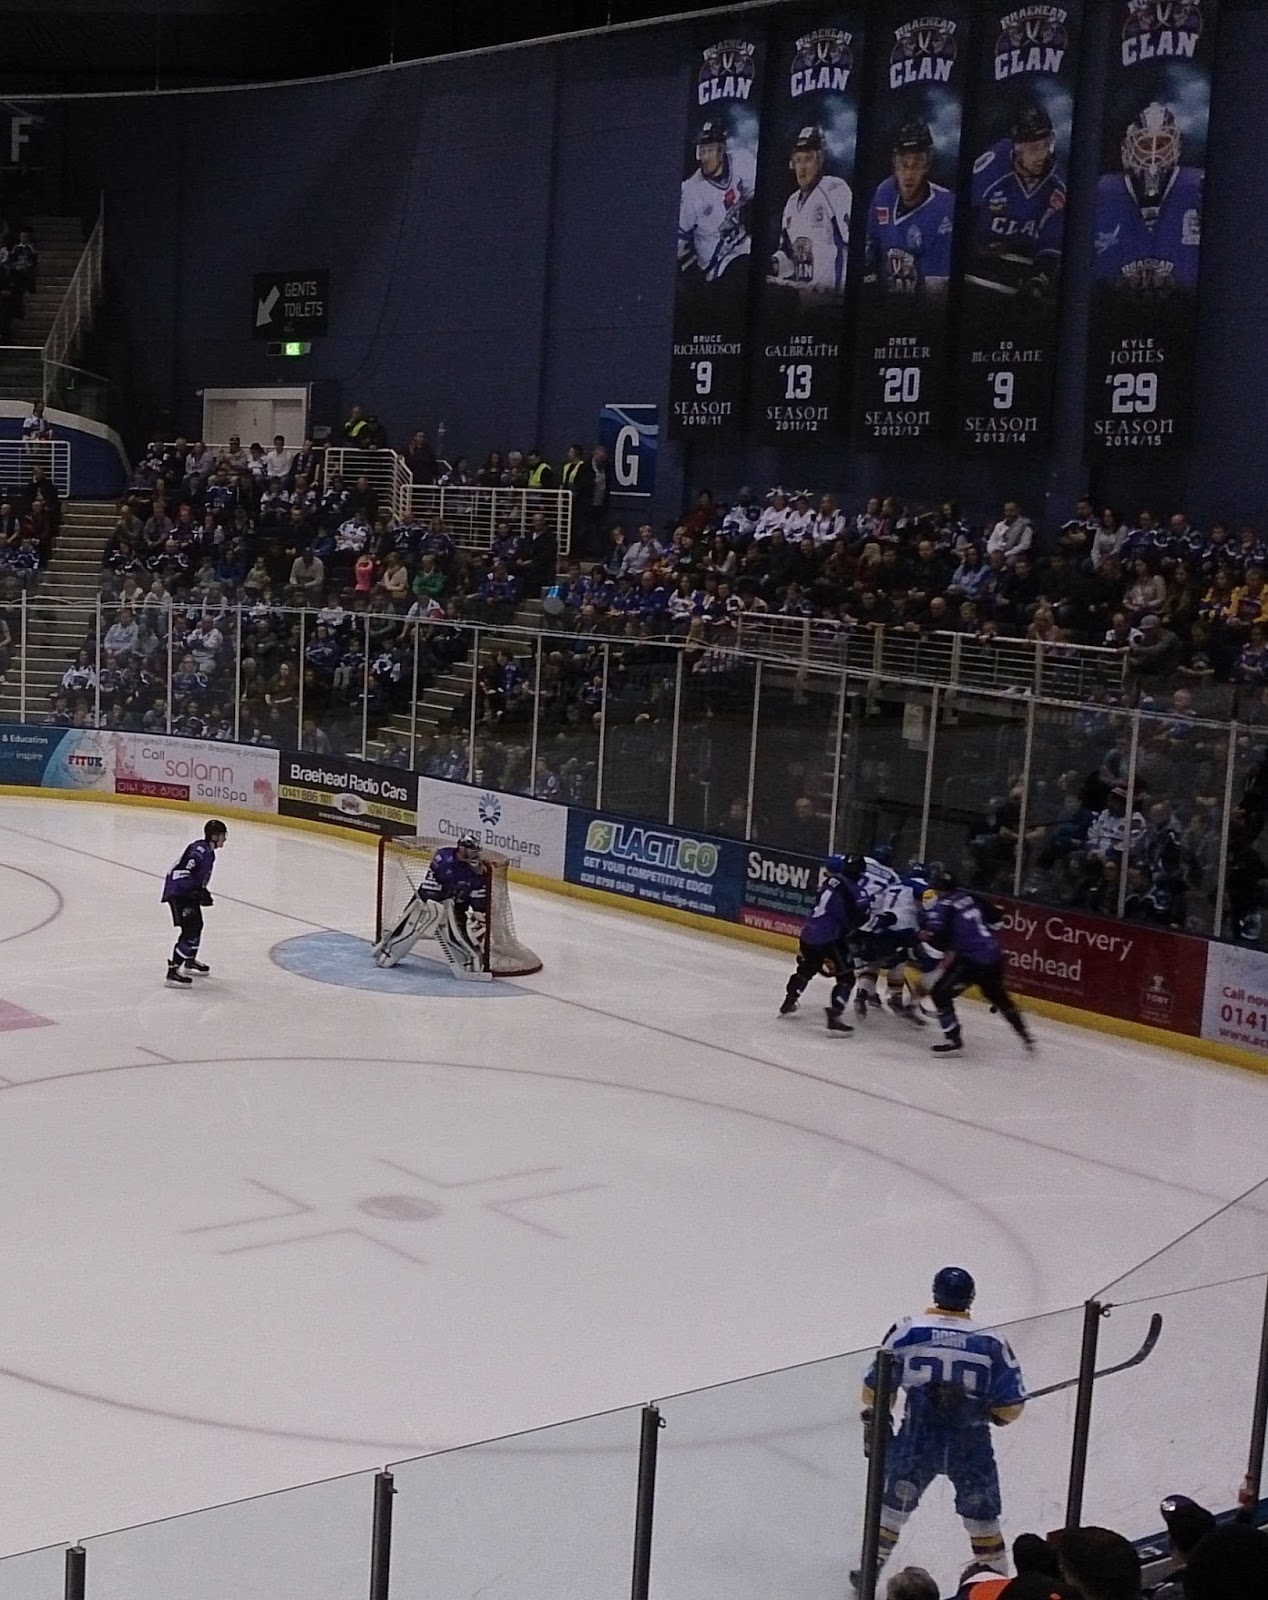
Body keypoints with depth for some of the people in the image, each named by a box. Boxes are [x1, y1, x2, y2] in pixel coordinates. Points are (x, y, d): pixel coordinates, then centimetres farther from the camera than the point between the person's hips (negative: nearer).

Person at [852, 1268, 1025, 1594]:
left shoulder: (907, 1331, -6)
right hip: (971, 1446, 0)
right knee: (982, 1514, 20)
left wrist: (873, 1421, 16)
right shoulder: (992, 1343, -6)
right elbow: (1011, 1406, -2)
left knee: (893, 1502, 21)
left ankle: (871, 1570, 29)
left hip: (916, 1440, 0)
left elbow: (876, 1386, 0)